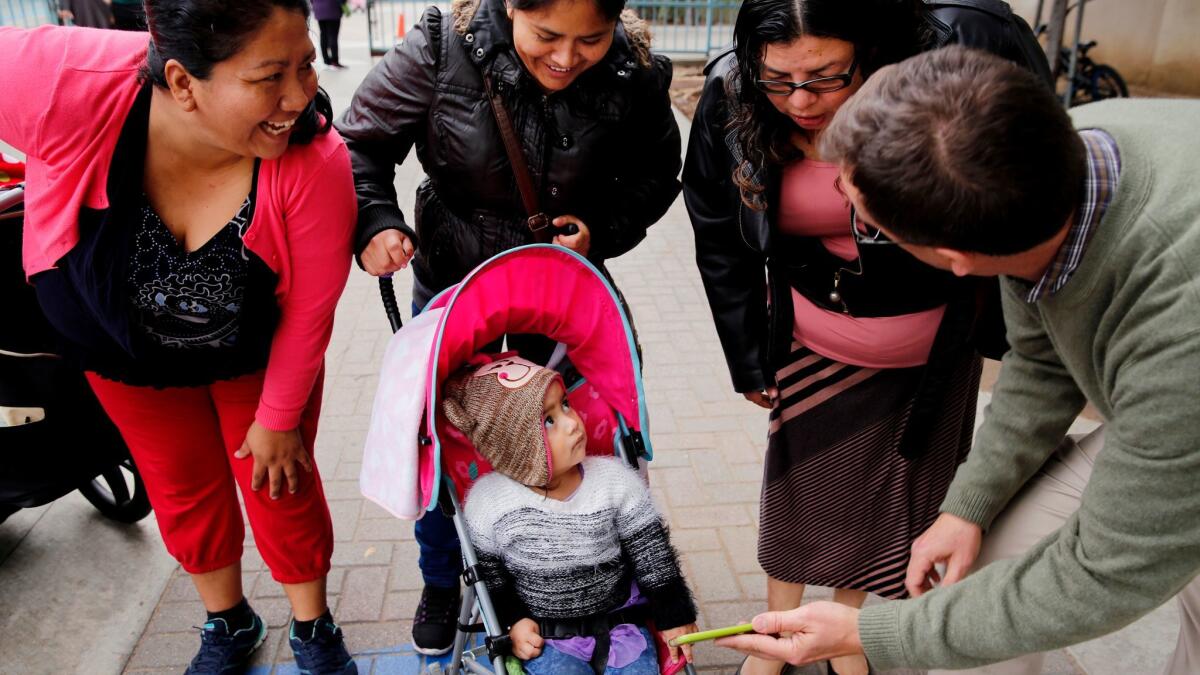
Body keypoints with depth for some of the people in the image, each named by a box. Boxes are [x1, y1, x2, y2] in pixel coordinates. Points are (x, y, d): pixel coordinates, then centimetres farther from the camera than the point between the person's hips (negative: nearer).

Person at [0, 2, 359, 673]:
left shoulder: (317, 164, -36)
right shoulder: (63, 84, -37)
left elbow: (309, 310, -22)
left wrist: (280, 416, -9)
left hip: (257, 352, -1)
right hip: (126, 352, 2)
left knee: (280, 484, 12)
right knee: (184, 489, 19)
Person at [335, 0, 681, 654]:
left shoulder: (635, 75, -18)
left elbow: (656, 176, -1)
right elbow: (361, 142, -11)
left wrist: (602, 230, -18)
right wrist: (374, 221, -29)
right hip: (452, 281, 0)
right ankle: (441, 583, 40)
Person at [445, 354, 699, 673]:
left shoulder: (617, 480, -12)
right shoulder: (487, 503, -15)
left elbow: (654, 557, -2)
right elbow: (488, 576, 2)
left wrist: (674, 617, 2)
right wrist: (512, 621, -7)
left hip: (621, 624, 1)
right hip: (545, 638, -1)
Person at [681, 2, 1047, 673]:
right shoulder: (730, 101, -18)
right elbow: (720, 244, -3)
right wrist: (748, 358, 2)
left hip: (935, 346, 0)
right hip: (812, 344, 1)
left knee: (895, 494, 13)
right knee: (797, 483, 12)